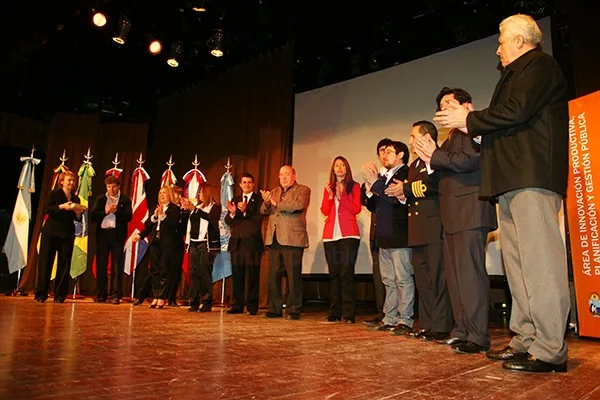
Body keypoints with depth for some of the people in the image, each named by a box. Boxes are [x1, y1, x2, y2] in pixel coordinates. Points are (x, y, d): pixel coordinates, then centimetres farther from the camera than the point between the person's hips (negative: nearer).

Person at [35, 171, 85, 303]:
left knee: (64, 265, 0)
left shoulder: (76, 199, 14)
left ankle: (59, 295, 6)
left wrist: (78, 212, -9)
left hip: (67, 235, 3)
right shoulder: (54, 194, 4)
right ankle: (41, 294, 6)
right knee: (45, 262, -1)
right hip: (51, 233, -3)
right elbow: (47, 209, -11)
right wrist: (61, 206, -23)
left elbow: (78, 219, 12)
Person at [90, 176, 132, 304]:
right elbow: (93, 216, 3)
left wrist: (116, 210, -19)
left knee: (117, 266, -2)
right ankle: (101, 295, 14)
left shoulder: (125, 200, 5)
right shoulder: (100, 199, 12)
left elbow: (128, 216, -6)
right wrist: (105, 212, -12)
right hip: (102, 233, 3)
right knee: (101, 265, 6)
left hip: (117, 234, -3)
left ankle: (116, 295, 1)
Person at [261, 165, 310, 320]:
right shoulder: (274, 192, 23)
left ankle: (294, 310, 4)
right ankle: (274, 309, 14)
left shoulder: (303, 190, 6)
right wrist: (266, 202, -6)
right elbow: (264, 211, 16)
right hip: (274, 239, 5)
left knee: (293, 276, -4)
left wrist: (276, 203, -9)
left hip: (292, 239, -5)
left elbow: (298, 205, -14)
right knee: (273, 276, 5)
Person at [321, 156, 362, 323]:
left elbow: (357, 209, -2)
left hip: (348, 234, -3)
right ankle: (334, 313, 8)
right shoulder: (328, 188, 19)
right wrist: (330, 195, -6)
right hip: (331, 234, 4)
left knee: (346, 272, -10)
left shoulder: (354, 186, 10)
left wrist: (340, 196, -10)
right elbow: (325, 211, 9)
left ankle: (349, 313, -9)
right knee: (334, 273, 4)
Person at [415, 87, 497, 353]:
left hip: (469, 212, -9)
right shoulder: (452, 137, 25)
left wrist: (434, 156, -10)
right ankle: (461, 331, 16)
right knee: (455, 276, 9)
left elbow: (471, 161, -20)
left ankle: (477, 336, -4)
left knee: (470, 273, -10)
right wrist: (431, 159, 2)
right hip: (452, 215, 10)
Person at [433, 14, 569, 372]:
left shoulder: (539, 65, 0)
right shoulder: (519, 73, 29)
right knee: (519, 264, 8)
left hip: (531, 178, -10)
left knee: (540, 262, -11)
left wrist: (469, 120, -5)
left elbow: (516, 111, -16)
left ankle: (550, 351, -7)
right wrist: (472, 124, 12)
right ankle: (526, 341, 14)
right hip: (513, 181, 10)